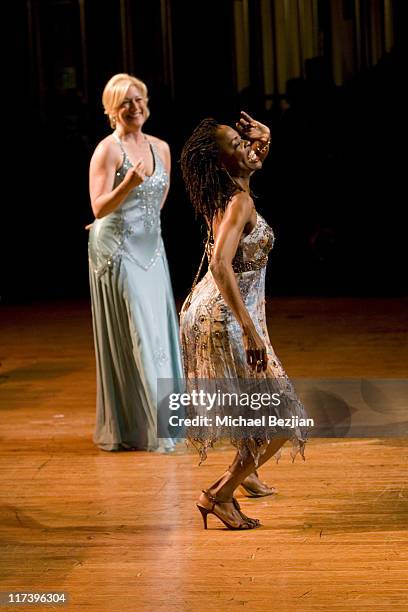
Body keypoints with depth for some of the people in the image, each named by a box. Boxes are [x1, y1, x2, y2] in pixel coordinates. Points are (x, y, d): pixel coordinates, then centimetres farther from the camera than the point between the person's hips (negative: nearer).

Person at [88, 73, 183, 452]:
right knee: (130, 336, -5)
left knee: (158, 331, 8)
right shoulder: (108, 150, -11)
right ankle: (132, 428, 1)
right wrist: (128, 184, -30)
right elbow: (99, 209, -18)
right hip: (118, 251, -7)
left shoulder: (161, 148, 9)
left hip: (151, 249, 7)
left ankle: (161, 418, 18)